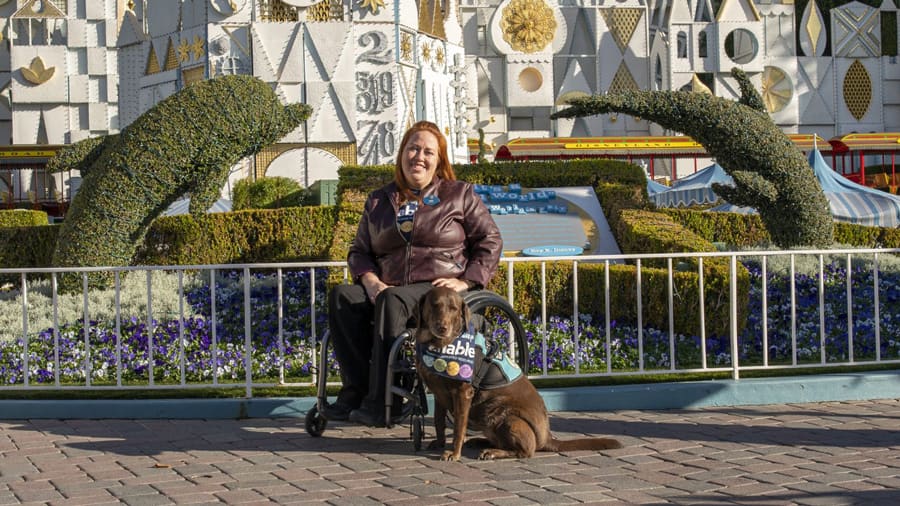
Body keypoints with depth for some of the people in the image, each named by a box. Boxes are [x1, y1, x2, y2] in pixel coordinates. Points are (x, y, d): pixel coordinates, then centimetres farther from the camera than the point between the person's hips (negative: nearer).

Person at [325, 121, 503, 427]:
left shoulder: (460, 195, 13)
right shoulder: (379, 201, 21)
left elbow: (490, 241, 9)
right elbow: (359, 250, 20)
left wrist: (465, 280, -6)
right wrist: (370, 280, -3)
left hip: (439, 290, -4)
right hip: (389, 288, 4)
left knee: (392, 300, -36)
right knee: (341, 296, -26)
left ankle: (379, 402, -40)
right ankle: (355, 390, -30)